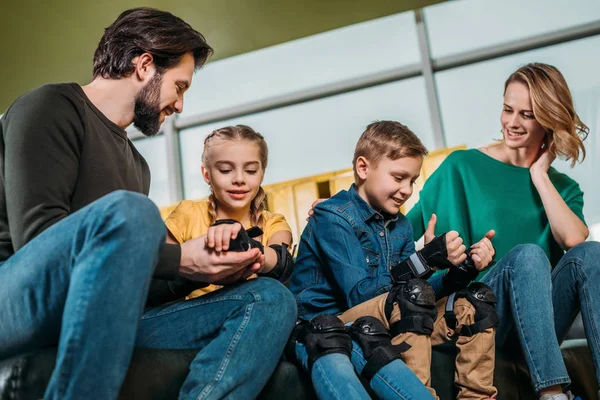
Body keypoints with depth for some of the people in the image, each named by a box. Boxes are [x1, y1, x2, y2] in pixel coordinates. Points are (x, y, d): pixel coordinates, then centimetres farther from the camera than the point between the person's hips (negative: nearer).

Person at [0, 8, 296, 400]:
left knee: (270, 299, -9)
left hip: (104, 320, 7)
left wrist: (203, 267, 1)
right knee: (127, 212, -37)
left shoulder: (136, 163, 22)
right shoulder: (51, 107, 0)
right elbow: (36, 231, -16)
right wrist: (179, 259, -17)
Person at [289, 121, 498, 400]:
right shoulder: (333, 217, -12)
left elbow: (424, 292, 3)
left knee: (475, 300, -1)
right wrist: (426, 260, -27)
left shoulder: (400, 225, 10)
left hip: (384, 326, 7)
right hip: (324, 332, -7)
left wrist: (461, 266, -13)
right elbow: (360, 295, -22)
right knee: (411, 295, -32)